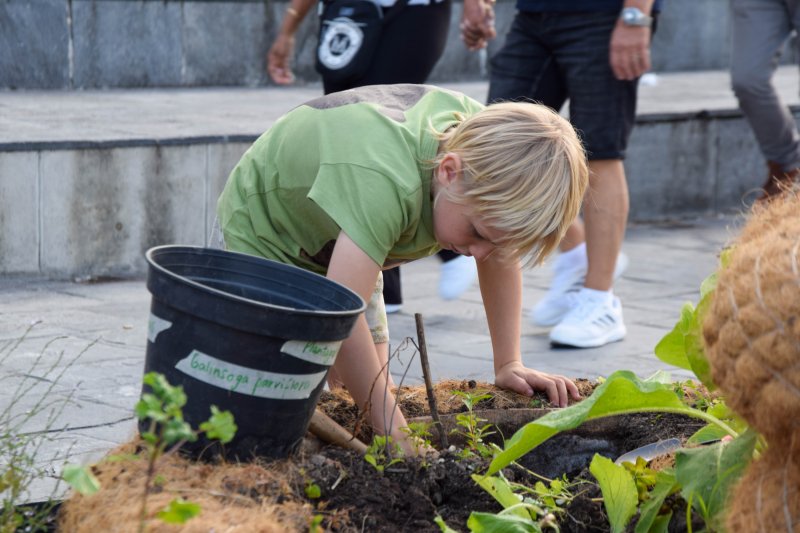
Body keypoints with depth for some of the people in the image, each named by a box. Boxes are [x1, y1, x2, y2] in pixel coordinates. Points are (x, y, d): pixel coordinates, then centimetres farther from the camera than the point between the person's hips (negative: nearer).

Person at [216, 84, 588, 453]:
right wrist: (392, 426, -46)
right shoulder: (384, 184, -48)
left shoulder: (488, 137, -25)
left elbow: (501, 255, -8)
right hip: (263, 235, -6)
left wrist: (509, 364, -10)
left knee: (369, 382, -4)